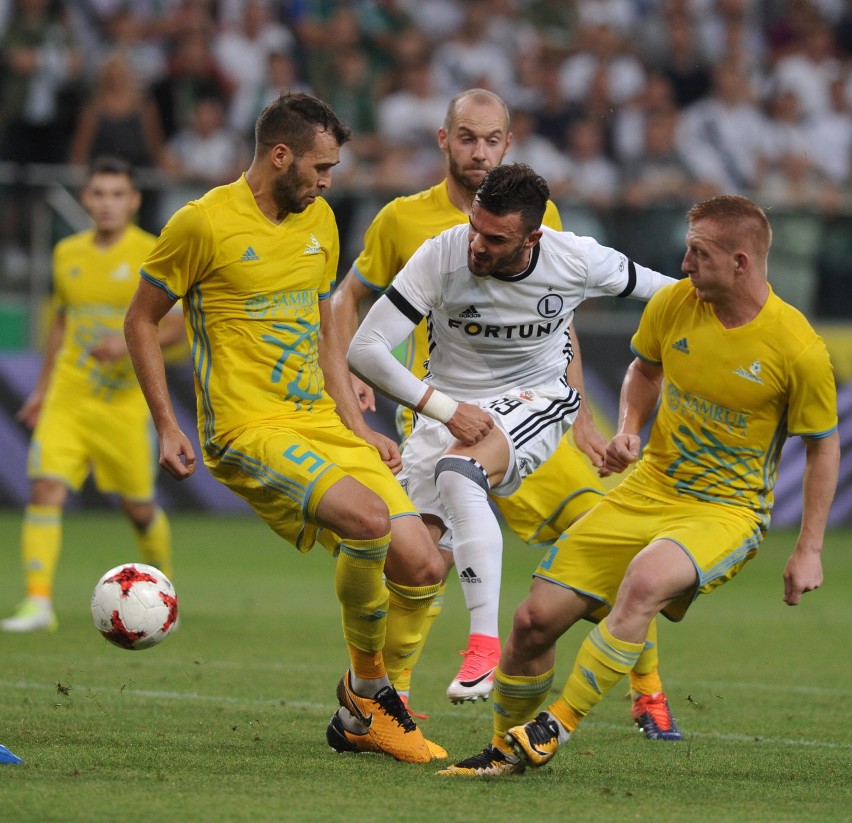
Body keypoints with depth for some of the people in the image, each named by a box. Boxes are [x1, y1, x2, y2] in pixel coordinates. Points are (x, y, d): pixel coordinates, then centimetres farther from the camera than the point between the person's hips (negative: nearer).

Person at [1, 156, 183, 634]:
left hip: (125, 402, -3)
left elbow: (180, 324, -5)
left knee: (138, 506, 6)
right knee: (46, 488, -15)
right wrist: (41, 391, 22)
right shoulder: (68, 253, 9)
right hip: (67, 397, 3)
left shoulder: (152, 255, -5)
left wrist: (132, 343, -21)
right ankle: (39, 603, -17)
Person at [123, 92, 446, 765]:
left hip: (323, 425, 7)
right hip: (250, 432, -7)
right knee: (367, 517, -31)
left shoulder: (318, 220, 14)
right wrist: (167, 427, -4)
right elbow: (142, 321, 2)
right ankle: (368, 683, -7)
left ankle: (362, 717, 14)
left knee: (422, 567, -5)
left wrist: (357, 429, 14)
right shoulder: (204, 222, -7)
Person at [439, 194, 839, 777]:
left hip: (727, 510, -5)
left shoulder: (798, 349, -16)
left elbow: (824, 446, -3)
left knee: (644, 581, -37)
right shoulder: (674, 303, -4)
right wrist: (628, 431, -1)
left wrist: (809, 550, -5)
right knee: (535, 619, -4)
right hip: (648, 489, 5)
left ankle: (557, 727, -26)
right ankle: (507, 750, 20)